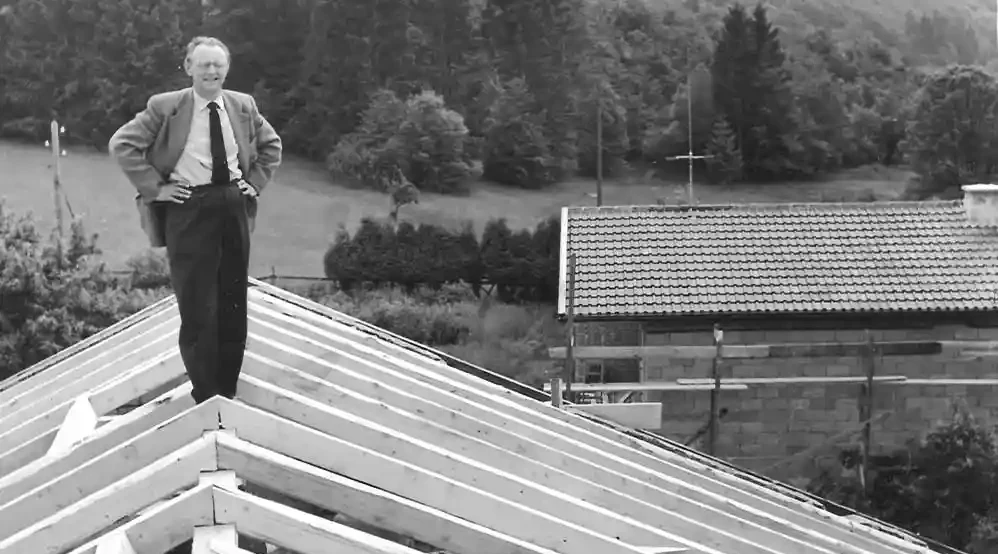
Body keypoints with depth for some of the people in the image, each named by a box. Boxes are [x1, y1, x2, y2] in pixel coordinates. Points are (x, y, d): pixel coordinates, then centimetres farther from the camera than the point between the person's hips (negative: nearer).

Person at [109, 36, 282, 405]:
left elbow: (271, 144, 22)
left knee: (234, 304, 10)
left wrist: (256, 181, 9)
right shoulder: (164, 107, -5)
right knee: (197, 308, -3)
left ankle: (228, 393, 23)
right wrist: (155, 188, -9)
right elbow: (121, 144, -6)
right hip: (188, 209, -4)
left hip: (234, 206, 5)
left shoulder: (243, 106, 8)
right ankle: (205, 398, 7)